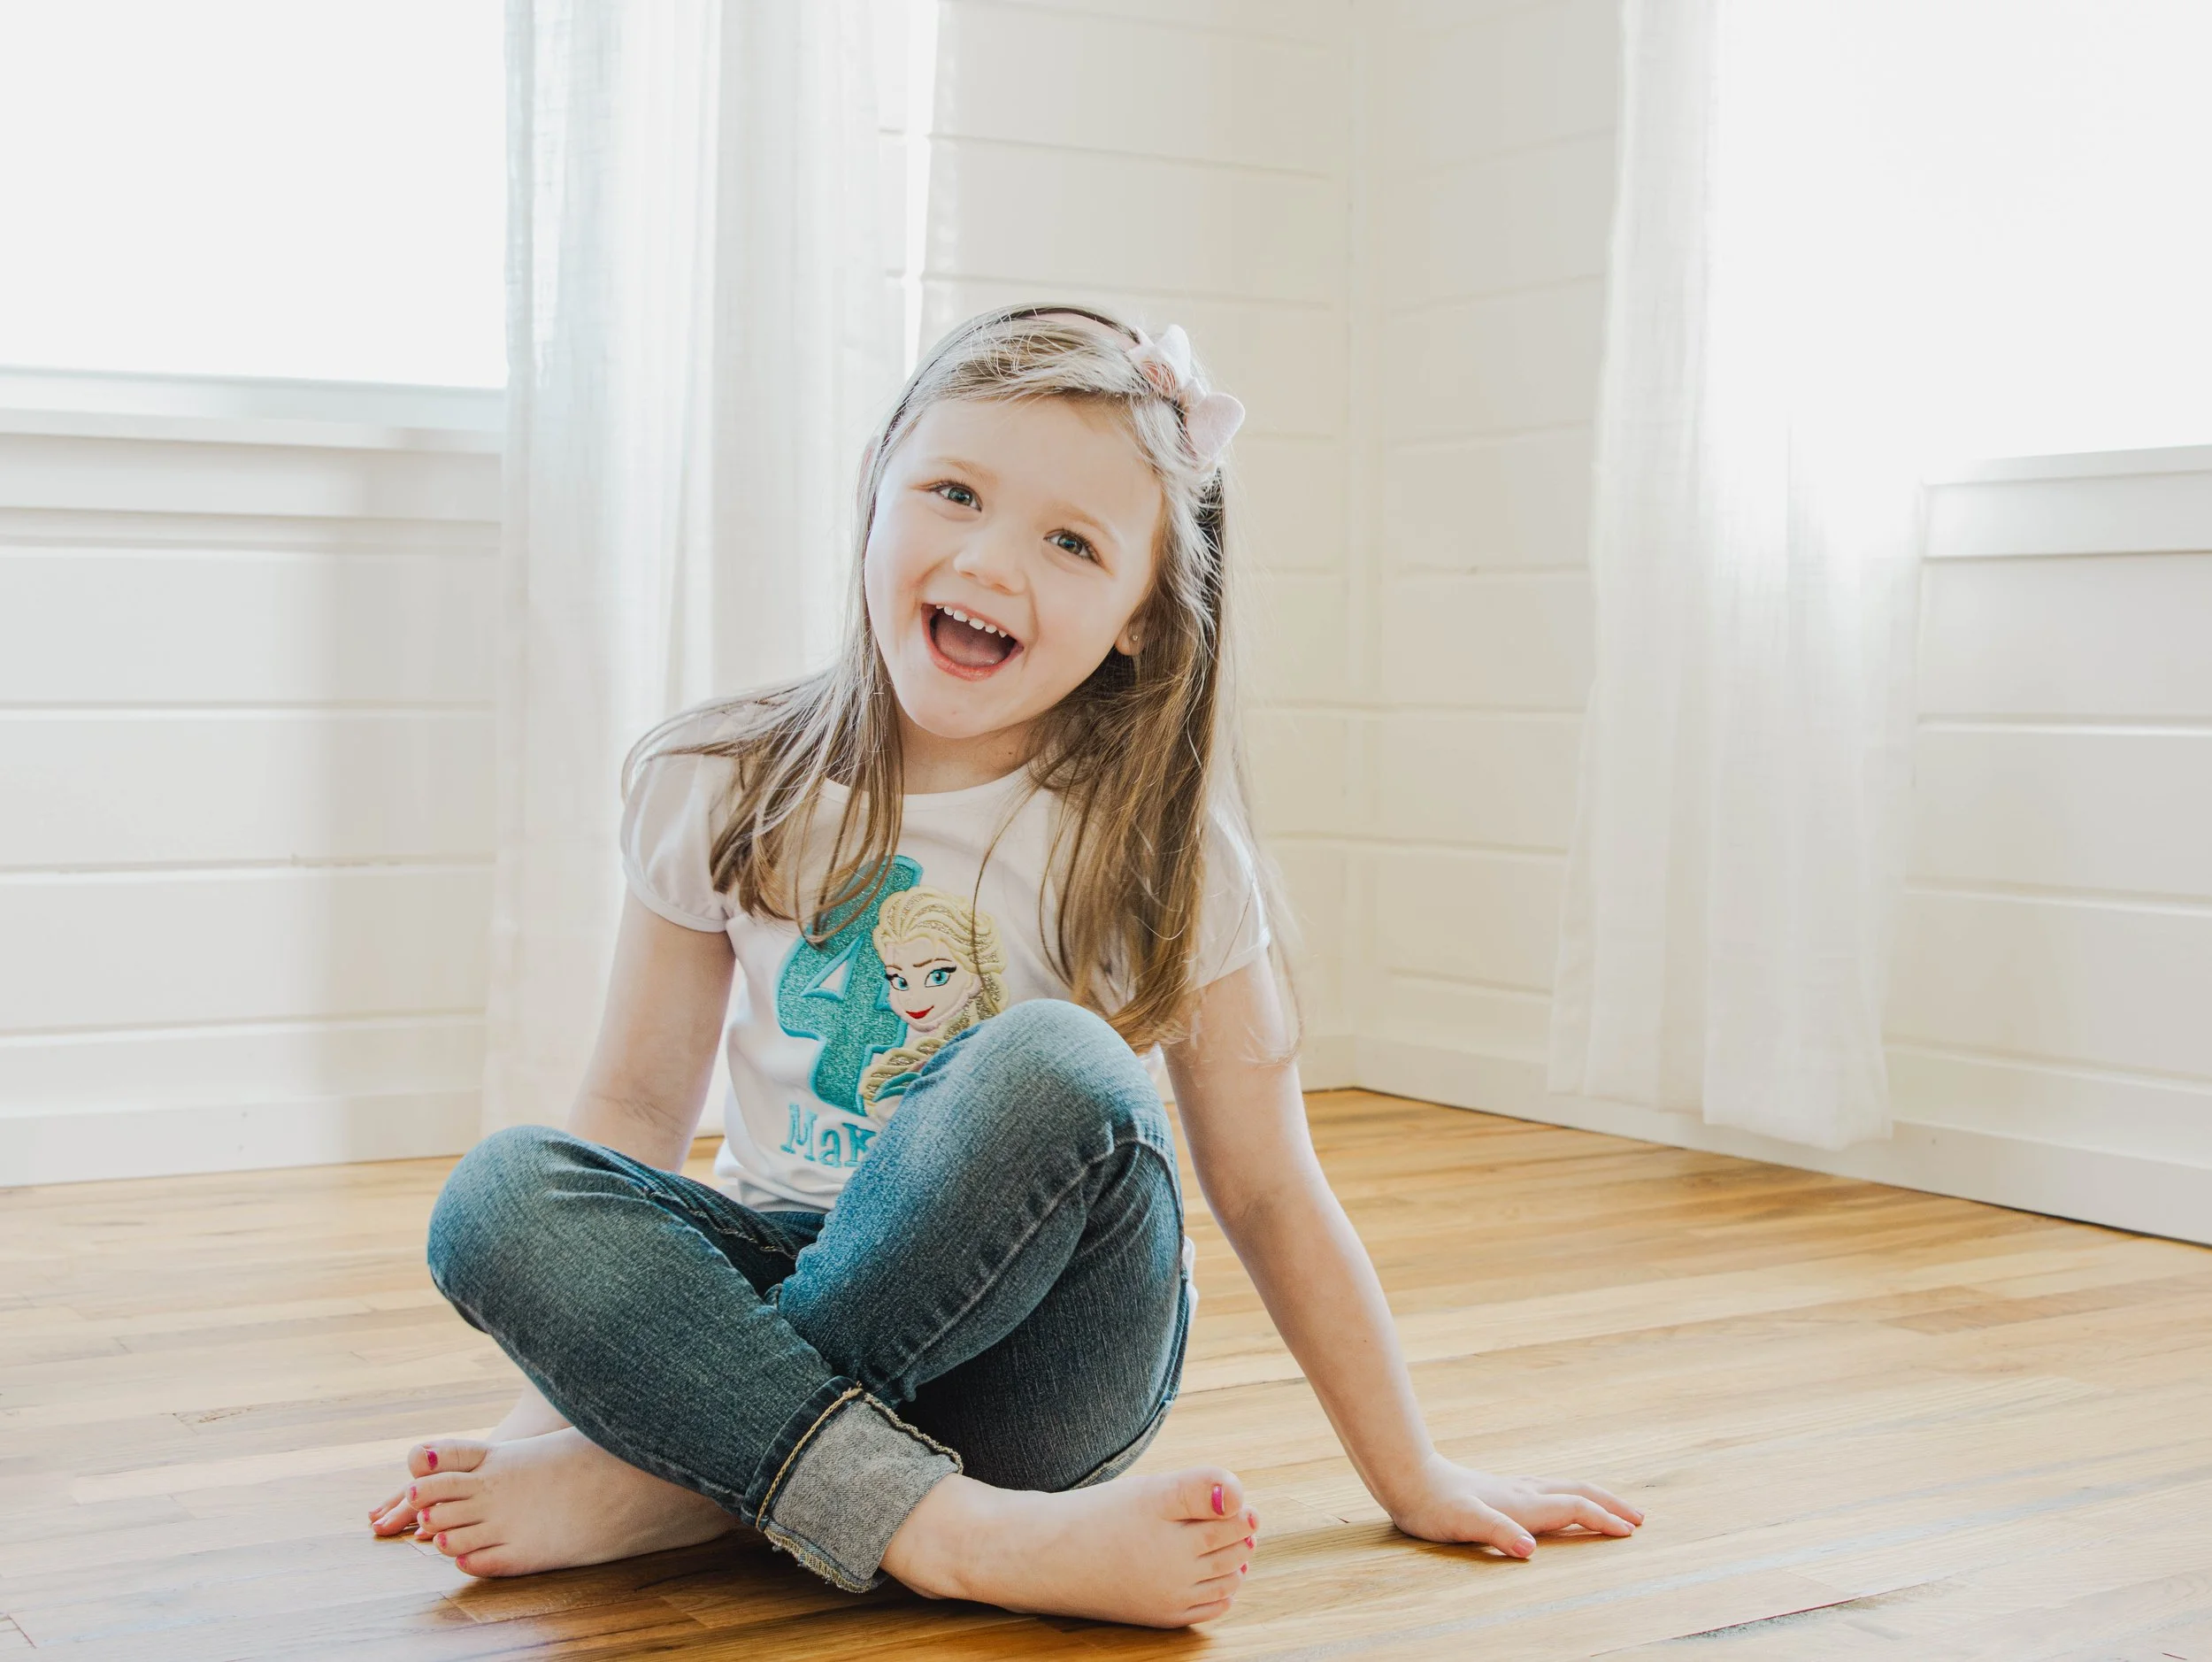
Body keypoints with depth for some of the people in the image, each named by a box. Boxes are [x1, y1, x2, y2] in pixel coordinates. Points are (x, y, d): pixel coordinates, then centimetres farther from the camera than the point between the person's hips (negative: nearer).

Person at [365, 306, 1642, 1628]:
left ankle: (674, 1477, -23)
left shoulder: (1160, 850, -6)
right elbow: (639, 1104, 4)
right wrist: (559, 1366, -4)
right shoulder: (724, 790, -1)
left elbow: (1268, 1192, -2)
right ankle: (950, 1528, -33)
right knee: (500, 1195, -25)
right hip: (785, 1292, 2)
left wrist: (1414, 1481, 1)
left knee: (1058, 1069, -32)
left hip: (1037, 1352, -2)